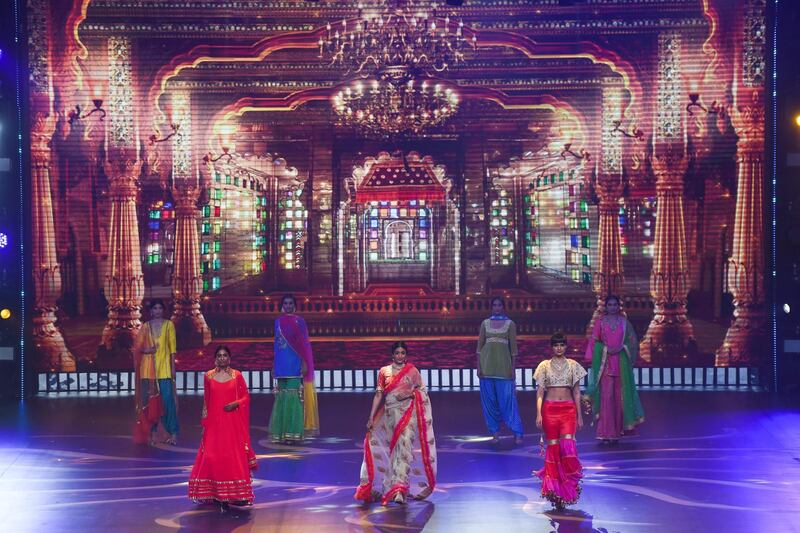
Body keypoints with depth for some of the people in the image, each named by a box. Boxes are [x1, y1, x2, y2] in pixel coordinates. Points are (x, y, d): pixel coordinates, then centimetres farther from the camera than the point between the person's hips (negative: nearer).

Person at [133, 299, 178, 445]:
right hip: (148, 367, 2)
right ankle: (152, 432, 9)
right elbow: (138, 346, 8)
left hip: (164, 367, -2)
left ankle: (173, 433, -2)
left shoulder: (168, 325, 6)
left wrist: (173, 367, -1)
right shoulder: (145, 326, 10)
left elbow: (172, 347, 4)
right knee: (149, 399, 2)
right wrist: (146, 350, -13)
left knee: (167, 399, -7)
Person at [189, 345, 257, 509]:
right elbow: (206, 400, 9)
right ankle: (216, 494, 8)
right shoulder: (209, 376, 4)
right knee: (213, 455, -1)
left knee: (235, 456, -2)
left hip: (233, 422, -1)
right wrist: (204, 420, 6)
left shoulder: (237, 375, 1)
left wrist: (236, 403, -14)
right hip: (214, 422, 1)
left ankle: (236, 494, 4)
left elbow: (246, 396, 5)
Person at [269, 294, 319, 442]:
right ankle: (281, 432, 7)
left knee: (294, 396, -9)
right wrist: (274, 366, 14)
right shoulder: (278, 321, 13)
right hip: (281, 364, 4)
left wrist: (305, 363, -9)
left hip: (295, 364, -4)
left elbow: (304, 344, -1)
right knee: (281, 397, 3)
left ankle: (293, 433, -8)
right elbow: (276, 343, 16)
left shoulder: (299, 321, 2)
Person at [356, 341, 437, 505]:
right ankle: (398, 488, 10)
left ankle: (400, 490, -16)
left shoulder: (412, 371, 6)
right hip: (389, 414, 2)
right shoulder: (384, 372, 9)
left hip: (408, 414, -2)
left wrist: (410, 394, -6)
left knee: (404, 448, -12)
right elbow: (378, 395, 6)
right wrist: (371, 417, 1)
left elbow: (422, 391, 12)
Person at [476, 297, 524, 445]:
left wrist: (513, 368, -2)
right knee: (489, 400, 3)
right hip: (487, 363, 3)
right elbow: (480, 345, 9)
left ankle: (517, 433, -1)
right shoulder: (485, 323, 9)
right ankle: (495, 433, 12)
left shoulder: (510, 324, 3)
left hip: (503, 364, -3)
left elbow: (513, 347, 2)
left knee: (508, 399, -6)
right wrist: (479, 366, 3)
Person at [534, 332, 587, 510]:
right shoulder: (544, 366, 5)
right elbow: (540, 392, 3)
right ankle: (554, 485, 8)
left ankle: (569, 480, 3)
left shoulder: (573, 366, 8)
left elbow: (577, 392, 9)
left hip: (568, 408, 0)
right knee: (553, 446, -2)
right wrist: (538, 414, -8)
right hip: (550, 409, 0)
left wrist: (579, 415, 6)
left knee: (567, 445, -15)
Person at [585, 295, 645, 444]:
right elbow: (594, 341, 3)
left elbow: (633, 340, 8)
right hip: (605, 363, -2)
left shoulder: (624, 322, 7)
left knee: (620, 396, 3)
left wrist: (621, 347, -7)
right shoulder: (600, 322, 4)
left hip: (621, 363, 2)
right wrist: (606, 349, -11)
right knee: (606, 396, -8)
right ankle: (606, 433, -8)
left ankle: (617, 430, 12)